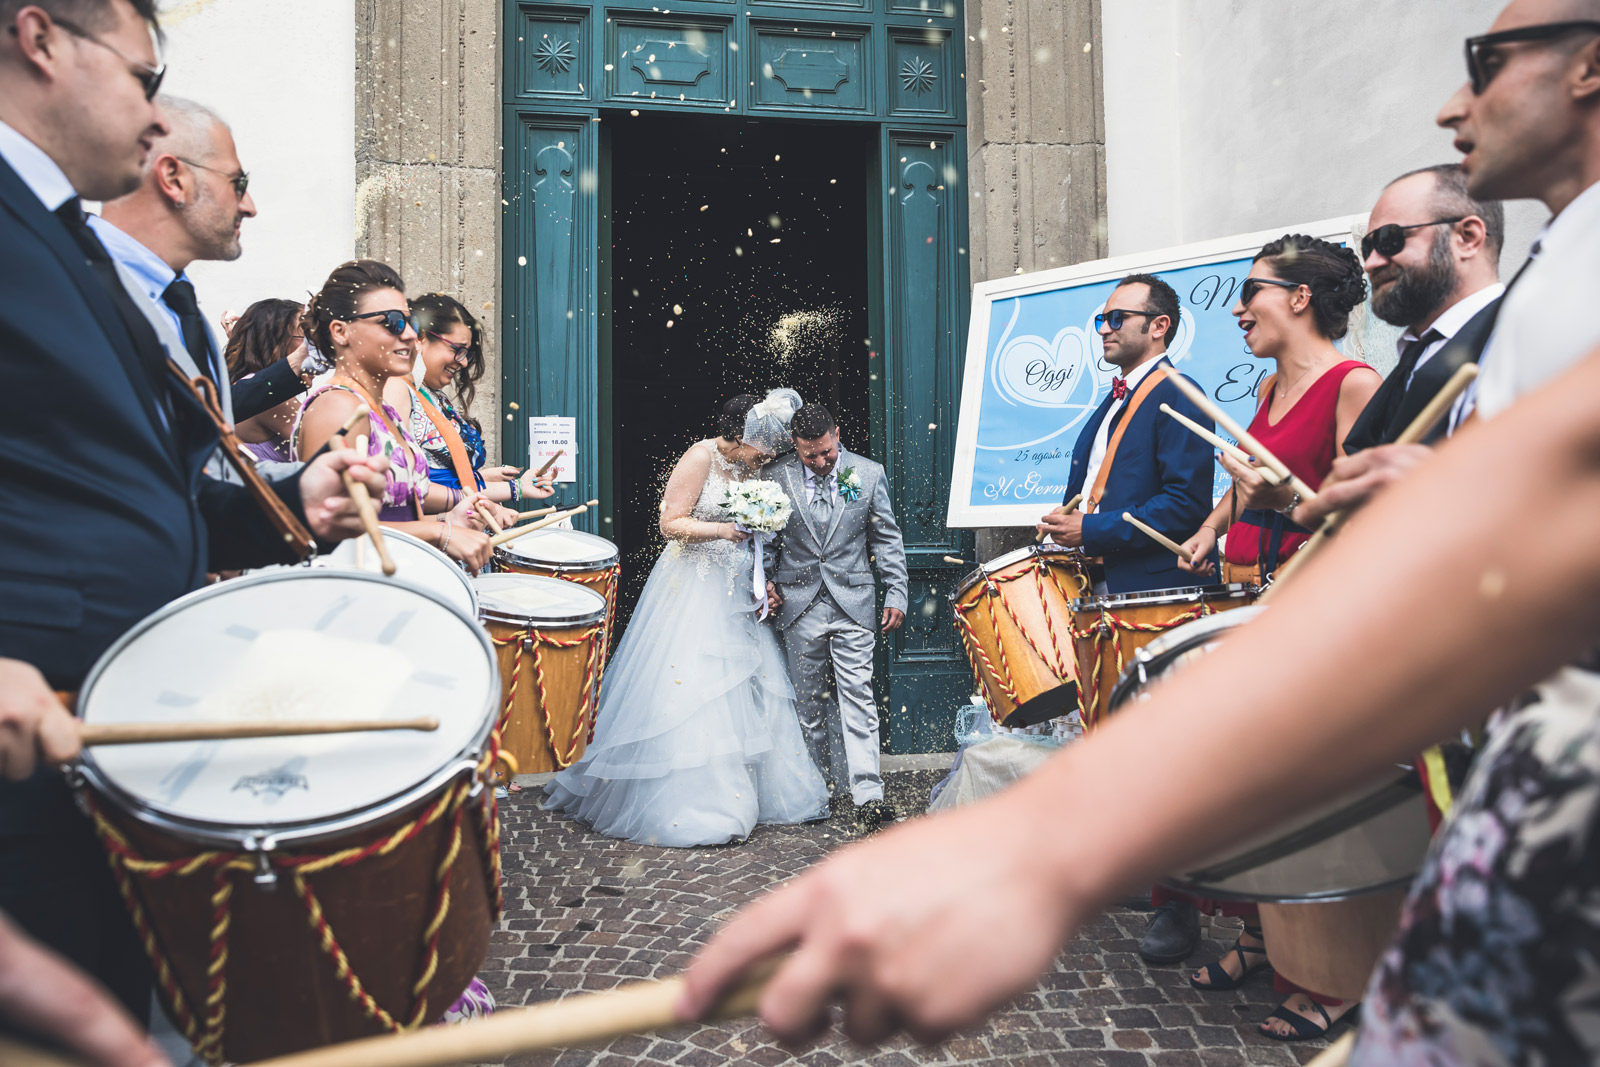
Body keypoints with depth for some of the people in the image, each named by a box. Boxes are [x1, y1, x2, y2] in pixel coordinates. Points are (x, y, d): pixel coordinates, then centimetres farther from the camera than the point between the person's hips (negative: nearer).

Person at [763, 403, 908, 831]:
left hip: (852, 604, -1)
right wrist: (766, 580, -1)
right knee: (809, 701, 10)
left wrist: (896, 594, 1)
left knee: (857, 697, -5)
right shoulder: (777, 477, 2)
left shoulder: (869, 474, 2)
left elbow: (887, 539, 5)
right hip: (799, 606, 1)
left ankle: (866, 792, -1)